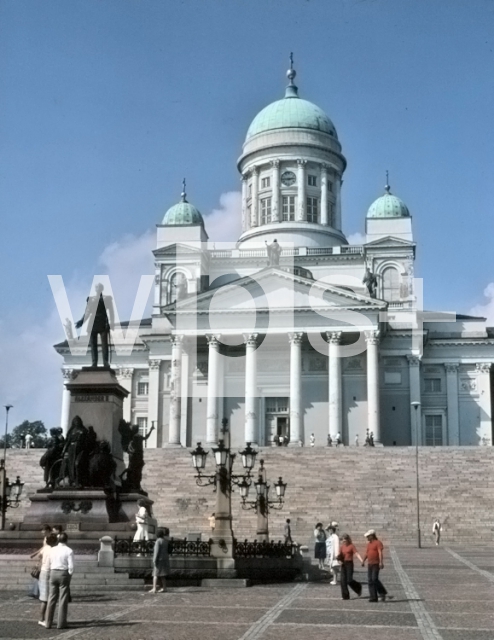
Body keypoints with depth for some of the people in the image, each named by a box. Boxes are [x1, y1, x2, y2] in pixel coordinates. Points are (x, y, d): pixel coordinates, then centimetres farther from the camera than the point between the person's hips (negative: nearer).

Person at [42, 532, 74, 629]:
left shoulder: (52, 550, 4)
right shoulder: (69, 551, -9)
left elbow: (50, 563, 9)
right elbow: (71, 566, -12)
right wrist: (69, 576, 2)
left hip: (53, 573, 4)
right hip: (64, 574, -4)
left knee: (52, 599, 10)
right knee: (63, 600, 2)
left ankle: (48, 623, 12)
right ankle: (61, 623, 4)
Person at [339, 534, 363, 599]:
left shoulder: (351, 546, -5)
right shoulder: (342, 546, 11)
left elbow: (356, 553, -13)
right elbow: (339, 555, 14)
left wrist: (362, 561, -25)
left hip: (349, 563, -5)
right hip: (343, 564, 5)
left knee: (349, 580, -8)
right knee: (343, 580, 1)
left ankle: (358, 587, 22)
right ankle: (345, 596, 8)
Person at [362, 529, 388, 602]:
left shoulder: (378, 543, -8)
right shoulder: (369, 544, 17)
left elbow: (380, 553, -19)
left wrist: (381, 562, -29)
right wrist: (363, 561, 32)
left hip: (376, 564, -8)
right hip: (370, 564, 8)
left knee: (374, 579, -16)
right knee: (370, 580, 3)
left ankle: (382, 593, 3)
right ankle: (373, 597, 5)